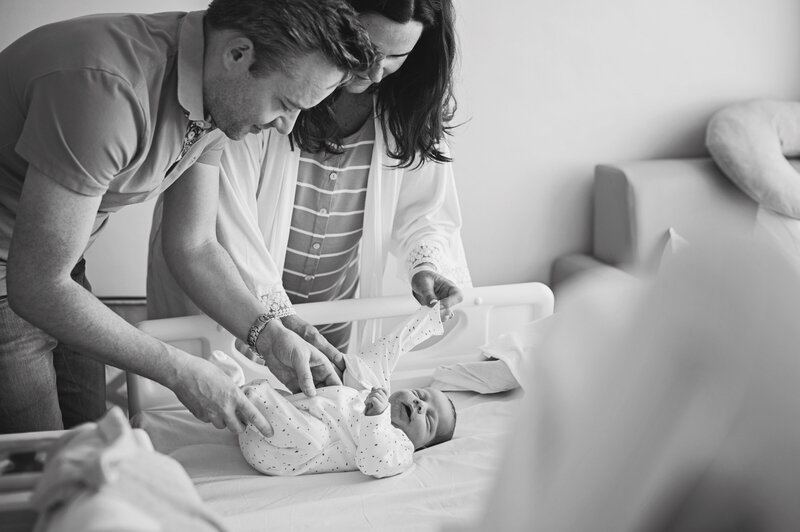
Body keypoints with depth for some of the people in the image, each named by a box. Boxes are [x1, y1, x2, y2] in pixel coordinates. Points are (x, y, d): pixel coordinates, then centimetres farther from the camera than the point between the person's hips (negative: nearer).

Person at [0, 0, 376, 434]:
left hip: (48, 267, 8)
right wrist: (180, 372, -24)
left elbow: (192, 246, 3)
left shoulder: (218, 96, -7)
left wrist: (269, 336, -10)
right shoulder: (106, 88, -34)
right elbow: (38, 288, -30)